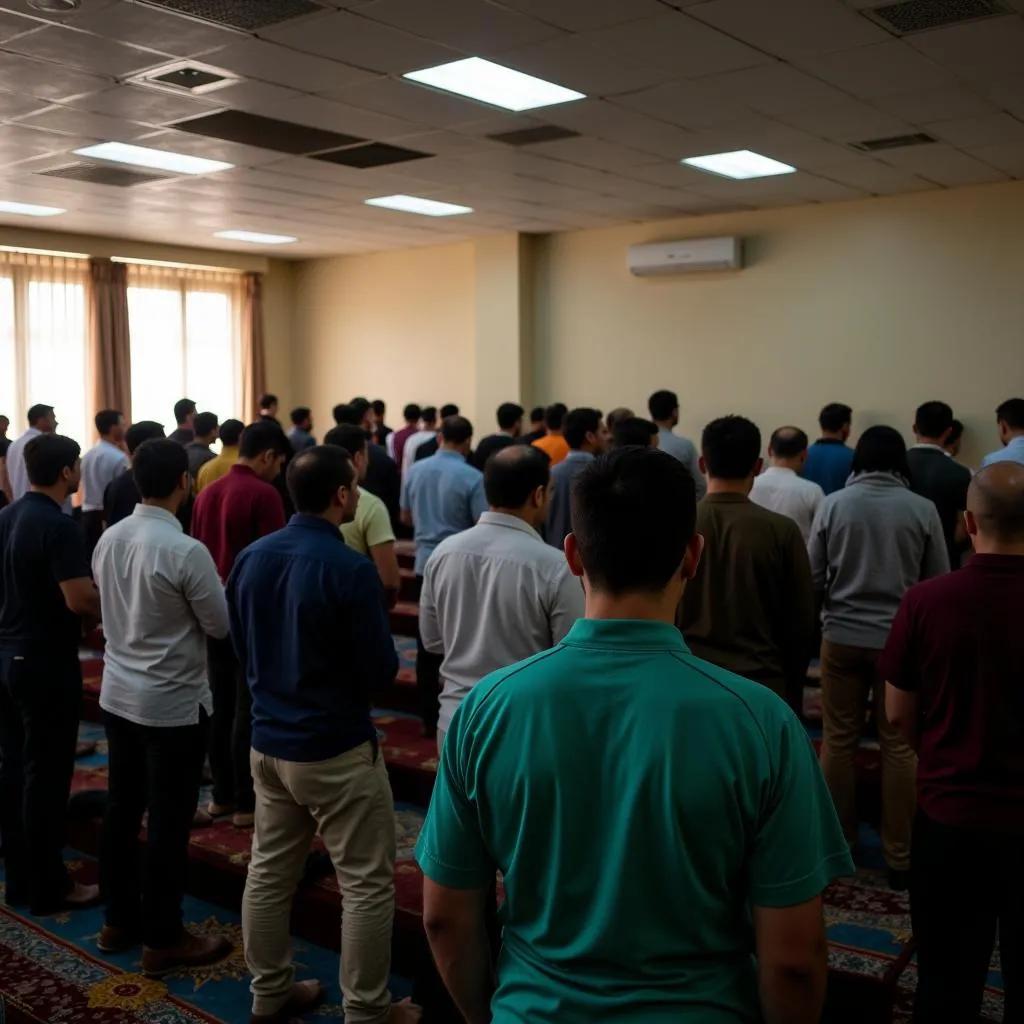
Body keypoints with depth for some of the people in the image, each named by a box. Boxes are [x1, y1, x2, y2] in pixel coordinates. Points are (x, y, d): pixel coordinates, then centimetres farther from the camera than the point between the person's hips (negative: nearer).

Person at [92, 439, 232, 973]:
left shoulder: (108, 539, 0)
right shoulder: (186, 551, -23)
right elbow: (221, 625, -12)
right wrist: (202, 598, 6)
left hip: (117, 694, 8)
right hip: (173, 704, -7)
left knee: (121, 810, 17)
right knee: (168, 823, 3)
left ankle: (119, 920, 31)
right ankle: (163, 940, 15)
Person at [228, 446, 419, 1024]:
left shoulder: (251, 558, 1)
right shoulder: (350, 568, -21)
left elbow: (242, 647, 12)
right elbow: (381, 671, -17)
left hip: (268, 740, 8)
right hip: (337, 748, -7)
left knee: (269, 872, 18)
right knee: (368, 884, 6)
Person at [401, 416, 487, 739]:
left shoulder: (415, 471, 1)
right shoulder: (473, 478, -14)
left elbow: (406, 517, 13)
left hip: (426, 565, 4)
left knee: (427, 647, 10)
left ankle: (429, 719, 15)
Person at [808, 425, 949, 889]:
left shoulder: (833, 504, -4)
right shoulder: (923, 510, -7)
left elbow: (812, 579, 0)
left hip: (842, 636, 1)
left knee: (839, 740, 13)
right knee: (898, 746, 7)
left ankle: (836, 841, 24)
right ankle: (898, 855, 14)